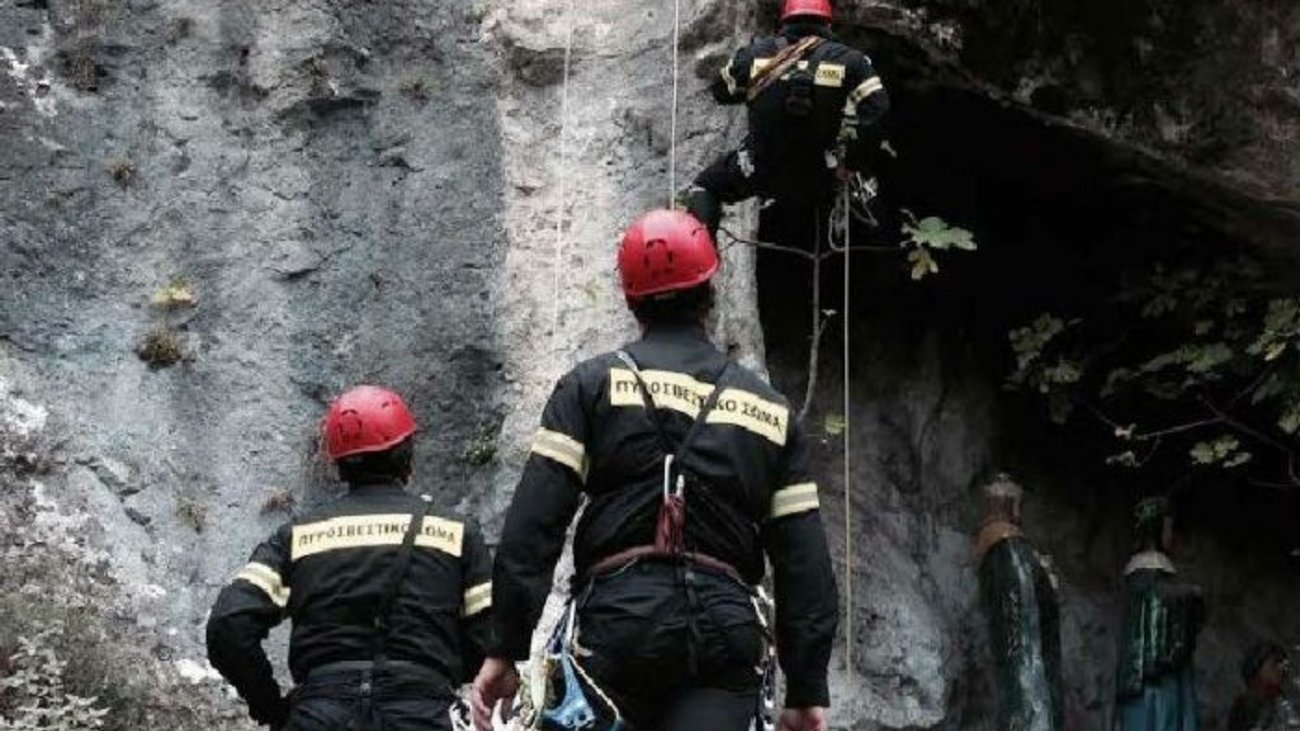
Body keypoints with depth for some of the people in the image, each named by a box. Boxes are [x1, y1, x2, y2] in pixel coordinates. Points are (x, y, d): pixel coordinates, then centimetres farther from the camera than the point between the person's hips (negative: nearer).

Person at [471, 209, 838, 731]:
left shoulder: (593, 385, 8)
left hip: (618, 619, -2)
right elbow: (805, 558, 12)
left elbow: (532, 525, -2)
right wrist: (808, 688, 15)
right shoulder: (768, 409, 16)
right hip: (726, 635, 2)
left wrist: (506, 649, -1)